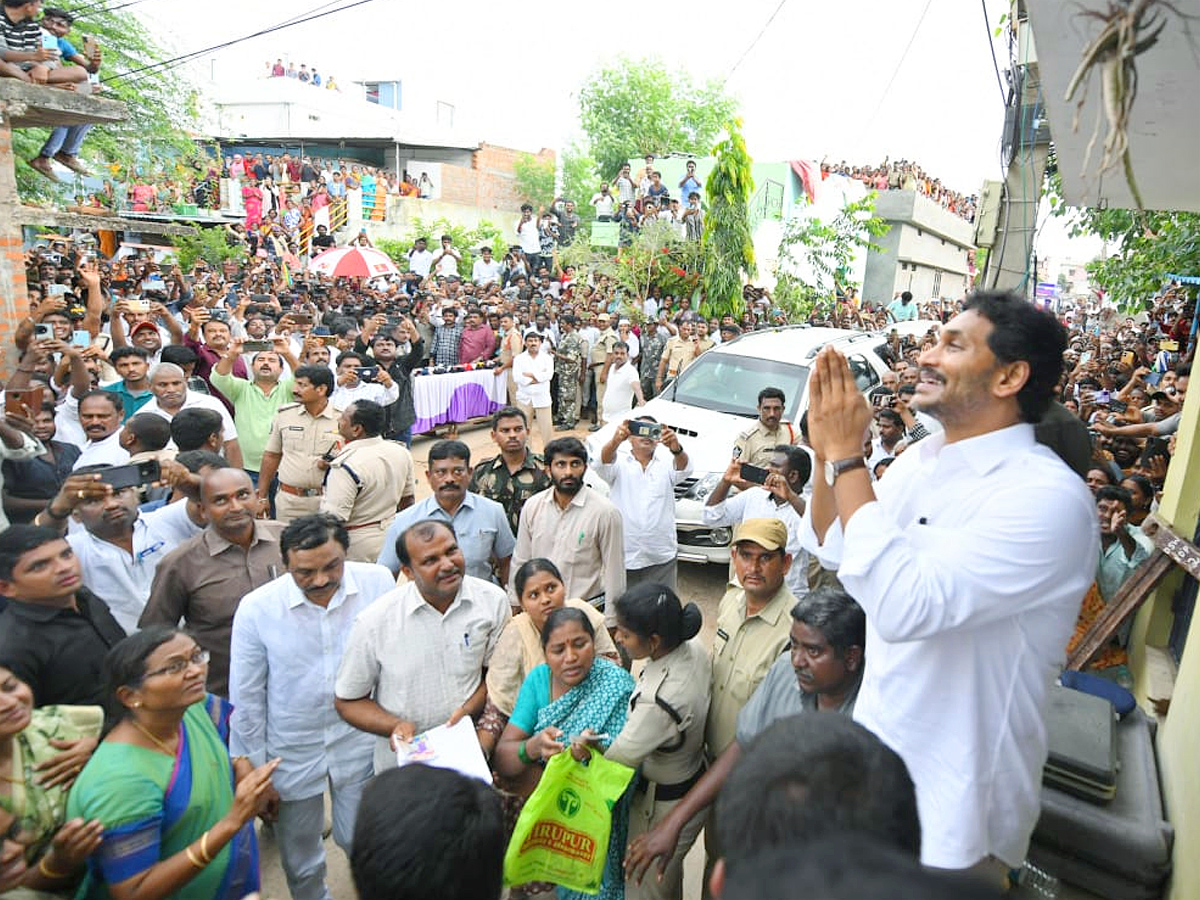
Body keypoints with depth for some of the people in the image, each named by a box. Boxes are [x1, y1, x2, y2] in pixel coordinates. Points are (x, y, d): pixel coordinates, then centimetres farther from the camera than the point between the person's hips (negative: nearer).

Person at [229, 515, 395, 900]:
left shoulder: (378, 583, -18)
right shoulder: (256, 608, -18)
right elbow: (246, 698, -6)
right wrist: (252, 771, 0)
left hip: (360, 742, 0)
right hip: (293, 751, 0)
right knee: (300, 860, 20)